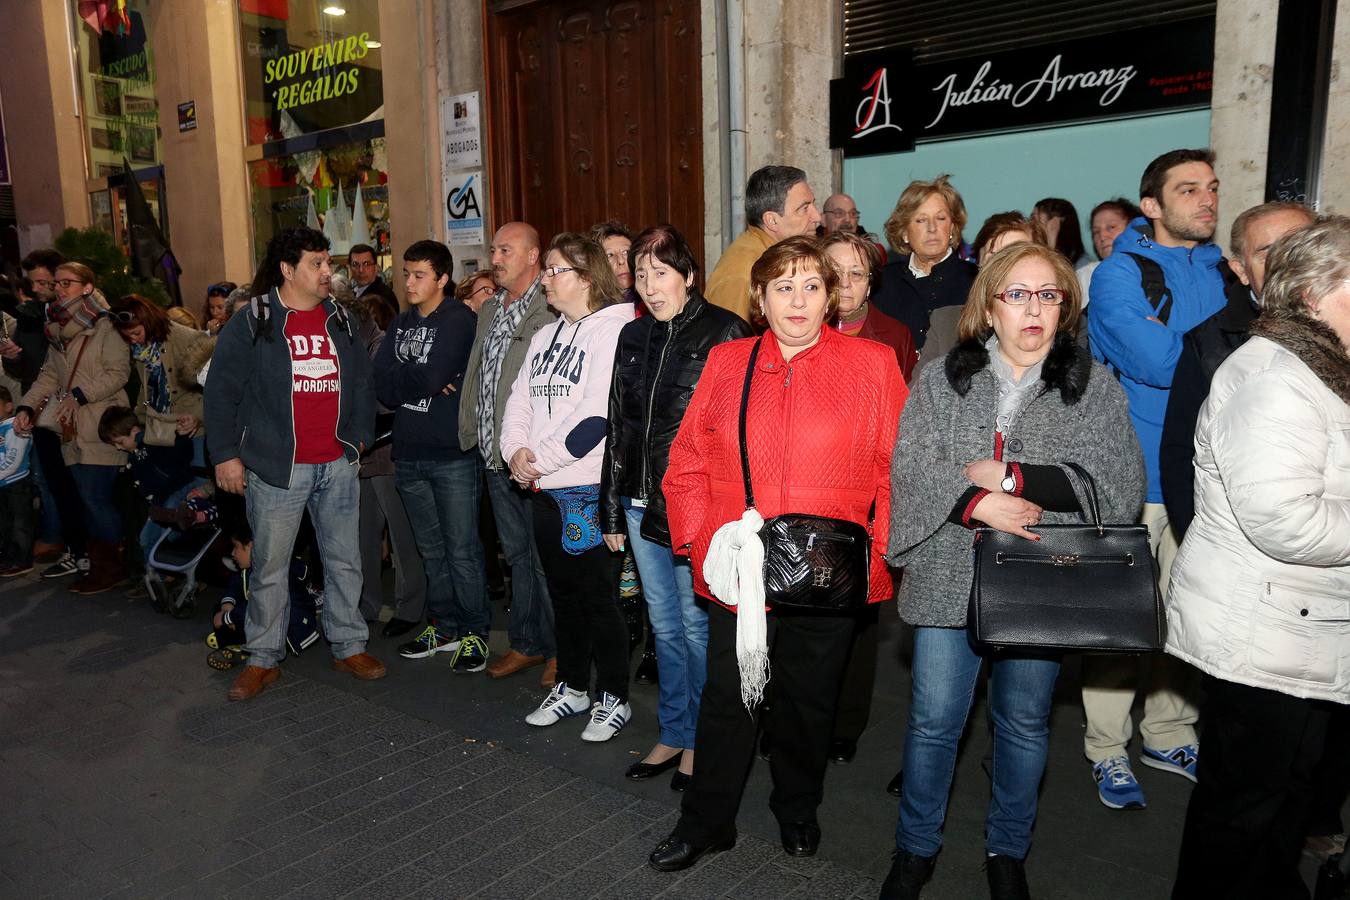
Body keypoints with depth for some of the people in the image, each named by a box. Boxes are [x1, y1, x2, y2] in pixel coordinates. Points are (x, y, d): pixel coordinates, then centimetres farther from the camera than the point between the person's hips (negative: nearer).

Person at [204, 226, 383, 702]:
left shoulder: (340, 321, 11)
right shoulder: (251, 323, -3)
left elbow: (362, 383, 17)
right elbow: (221, 391, -3)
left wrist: (359, 436, 9)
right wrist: (226, 454, -6)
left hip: (337, 465, 4)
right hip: (276, 467, -4)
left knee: (345, 561, 10)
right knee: (270, 567, 5)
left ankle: (349, 645, 24)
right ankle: (264, 658, 19)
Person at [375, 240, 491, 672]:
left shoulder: (458, 320, -7)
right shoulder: (402, 323, 13)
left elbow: (432, 377, -20)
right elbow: (382, 386, 1)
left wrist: (401, 380, -3)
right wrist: (423, 382, -12)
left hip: (453, 453, -6)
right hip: (409, 454, 7)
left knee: (462, 551, 0)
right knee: (431, 549, 16)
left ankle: (474, 633, 13)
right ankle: (443, 627, 28)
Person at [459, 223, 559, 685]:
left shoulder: (551, 313, -13)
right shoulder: (489, 309, 16)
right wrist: (473, 432, 14)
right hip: (495, 456, 8)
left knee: (546, 556, 2)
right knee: (517, 554, 17)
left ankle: (560, 650, 16)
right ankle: (527, 643, 30)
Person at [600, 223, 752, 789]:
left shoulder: (724, 333, -7)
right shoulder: (632, 336, 11)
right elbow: (618, 426, 13)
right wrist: (613, 509, 12)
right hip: (642, 504, 6)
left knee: (697, 624, 6)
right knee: (664, 624, 15)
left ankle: (701, 740, 24)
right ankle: (674, 733, 31)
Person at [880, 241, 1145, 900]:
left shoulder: (1095, 386, 1)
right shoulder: (943, 379, 2)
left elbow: (1121, 490, -9)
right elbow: (909, 467, -5)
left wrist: (1011, 476, -15)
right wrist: (978, 503, -20)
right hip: (951, 578, 0)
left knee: (1025, 722, 16)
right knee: (934, 720, 7)